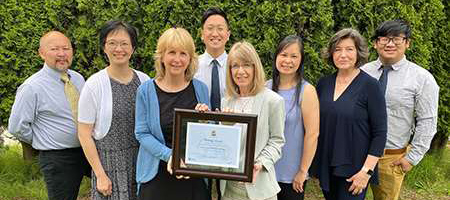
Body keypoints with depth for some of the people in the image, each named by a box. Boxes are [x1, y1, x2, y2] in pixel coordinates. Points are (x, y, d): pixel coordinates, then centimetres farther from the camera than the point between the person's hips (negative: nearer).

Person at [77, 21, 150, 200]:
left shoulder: (144, 80, 0)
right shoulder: (94, 85, -9)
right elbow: (84, 134, -6)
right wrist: (100, 175, -9)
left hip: (143, 160, 3)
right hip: (110, 162, -3)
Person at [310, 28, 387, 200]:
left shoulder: (370, 86, -10)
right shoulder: (323, 83, 3)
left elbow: (380, 133, -10)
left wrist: (367, 171, -14)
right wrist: (314, 164, 8)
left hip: (353, 170, -4)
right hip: (325, 167, 4)